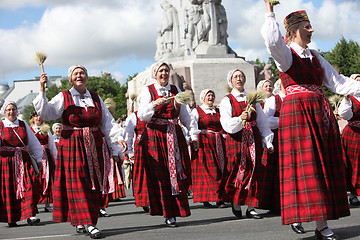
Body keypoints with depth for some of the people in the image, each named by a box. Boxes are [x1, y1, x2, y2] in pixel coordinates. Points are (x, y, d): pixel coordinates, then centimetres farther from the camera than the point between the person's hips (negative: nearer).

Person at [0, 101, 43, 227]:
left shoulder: (24, 125, 13)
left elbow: (33, 142, 18)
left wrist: (38, 158, 17)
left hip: (24, 160, 2)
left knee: (28, 186, -11)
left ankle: (30, 216, -13)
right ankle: (11, 219, 7)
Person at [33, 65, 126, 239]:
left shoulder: (95, 98, 13)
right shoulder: (63, 97, 3)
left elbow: (107, 122, 10)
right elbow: (46, 113, -11)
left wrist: (118, 137, -3)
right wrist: (42, 91, -19)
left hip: (94, 146, 4)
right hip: (72, 145, -4)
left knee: (93, 184, 2)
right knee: (77, 183, -9)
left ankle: (80, 220, 13)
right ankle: (87, 223, -9)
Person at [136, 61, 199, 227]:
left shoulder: (175, 90, 14)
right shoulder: (148, 91, 3)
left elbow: (185, 114, 14)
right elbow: (141, 115, -9)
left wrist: (194, 134, 7)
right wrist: (154, 104, -25)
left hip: (174, 137, 3)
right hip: (155, 137, -3)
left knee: (177, 173, -2)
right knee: (161, 176, -4)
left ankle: (176, 210, 7)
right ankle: (168, 214, -1)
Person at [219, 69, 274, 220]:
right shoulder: (227, 101, 4)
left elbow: (262, 121, 13)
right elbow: (226, 124, -10)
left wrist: (268, 142, 5)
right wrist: (240, 119, -28)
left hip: (254, 138, 3)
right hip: (236, 140, -3)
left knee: (254, 171, -2)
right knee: (238, 170, -5)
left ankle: (251, 207, 2)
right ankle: (236, 204, 14)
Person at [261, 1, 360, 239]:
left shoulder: (315, 57, 18)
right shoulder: (285, 53, -1)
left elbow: (337, 81, 15)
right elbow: (273, 41, -25)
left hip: (320, 111, 7)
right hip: (296, 111, -7)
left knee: (324, 164, 3)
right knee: (305, 164, -9)